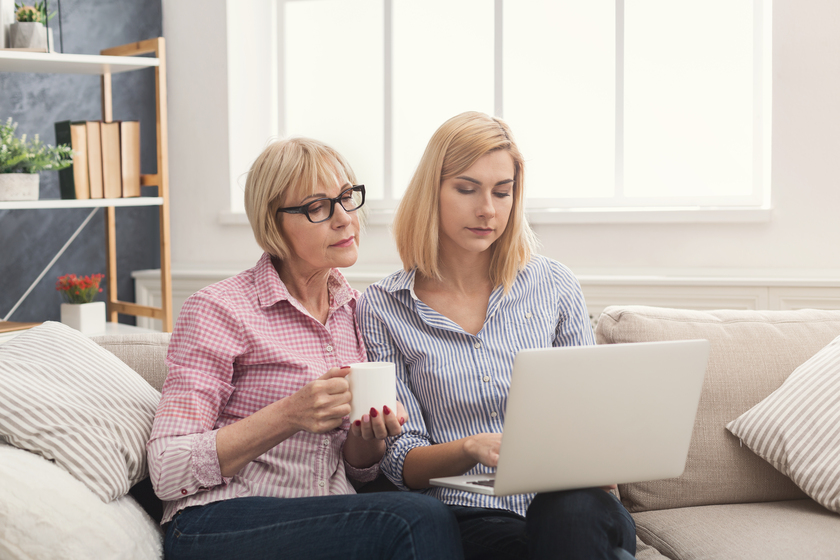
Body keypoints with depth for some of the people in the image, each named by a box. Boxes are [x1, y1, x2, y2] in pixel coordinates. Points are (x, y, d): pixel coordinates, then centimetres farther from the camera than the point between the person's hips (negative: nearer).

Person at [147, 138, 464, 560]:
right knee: (421, 520, -30)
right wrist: (288, 416, -21)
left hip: (332, 519, 6)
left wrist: (368, 440, -4)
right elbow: (167, 471, -11)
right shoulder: (219, 309, -6)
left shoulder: (355, 310, 13)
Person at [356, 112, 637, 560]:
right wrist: (472, 448, -19)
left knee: (574, 514, -33)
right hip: (468, 517, -2)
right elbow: (402, 463, 2)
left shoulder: (554, 285, 10)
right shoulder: (382, 308, 4)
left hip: (563, 500, 3)